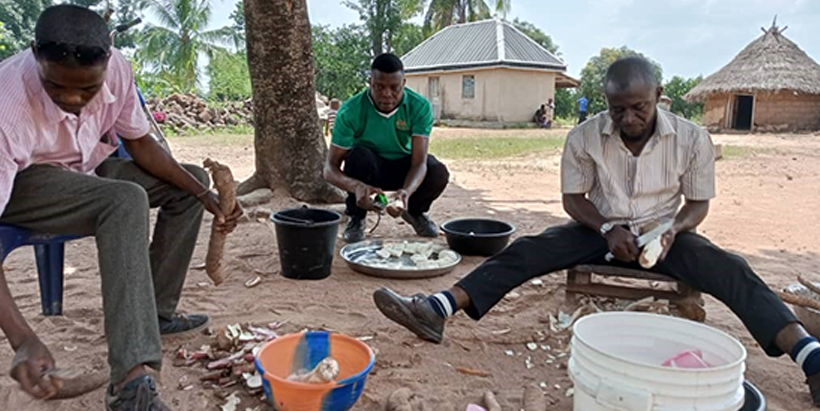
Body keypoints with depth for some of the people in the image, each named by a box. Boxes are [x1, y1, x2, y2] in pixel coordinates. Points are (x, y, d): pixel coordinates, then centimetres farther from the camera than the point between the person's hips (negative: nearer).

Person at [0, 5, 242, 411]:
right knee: (126, 200, -34)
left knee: (190, 182, -2)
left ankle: (157, 311, 2)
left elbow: (140, 143, -4)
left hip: (85, 171, 7)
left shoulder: (117, 68, -21)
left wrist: (204, 195, -17)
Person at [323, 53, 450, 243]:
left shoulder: (420, 107, -23)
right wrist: (357, 186, -49)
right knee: (359, 156, -36)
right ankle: (356, 217, -7)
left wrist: (406, 191, -50)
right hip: (368, 169, -1)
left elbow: (419, 162, -28)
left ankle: (414, 211, 7)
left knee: (438, 174, -29)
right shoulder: (350, 111, -26)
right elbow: (330, 168, -27)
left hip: (403, 168, 1)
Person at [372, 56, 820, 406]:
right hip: (602, 229, 0)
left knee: (730, 271, -28)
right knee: (525, 251, -23)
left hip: (662, 232, 1)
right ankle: (435, 311, -34)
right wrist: (608, 229, -21)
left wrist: (673, 230, -23)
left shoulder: (692, 139, -13)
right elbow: (573, 198, -3)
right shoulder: (584, 137, -13)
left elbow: (698, 202, -1)